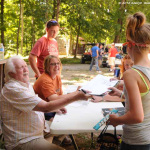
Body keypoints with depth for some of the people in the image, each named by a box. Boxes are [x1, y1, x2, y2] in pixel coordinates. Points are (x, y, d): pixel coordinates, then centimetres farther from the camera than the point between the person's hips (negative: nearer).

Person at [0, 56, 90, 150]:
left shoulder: (26, 85, 10)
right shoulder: (13, 89, -22)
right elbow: (45, 107, -27)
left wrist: (55, 108, 6)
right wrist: (75, 97, -25)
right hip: (22, 142, -10)